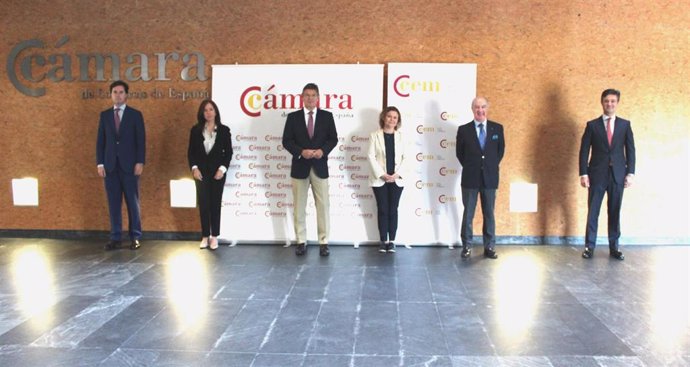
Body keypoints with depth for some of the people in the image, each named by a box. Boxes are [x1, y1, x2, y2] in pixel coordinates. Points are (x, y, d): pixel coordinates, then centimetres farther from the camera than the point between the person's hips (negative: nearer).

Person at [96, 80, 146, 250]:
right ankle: (116, 238, 9)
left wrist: (140, 162, -9)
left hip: (129, 165, -2)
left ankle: (135, 237, 8)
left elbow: (141, 140, -1)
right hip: (110, 165, 3)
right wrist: (100, 163, 1)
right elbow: (100, 141, 9)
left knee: (132, 201, 1)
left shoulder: (135, 115, 3)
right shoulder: (105, 115, 10)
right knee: (113, 202, 4)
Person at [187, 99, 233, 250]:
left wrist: (222, 169, -11)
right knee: (203, 204, 2)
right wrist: (194, 168, -9)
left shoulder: (224, 130, 1)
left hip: (217, 171, -1)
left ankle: (214, 236, 9)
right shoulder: (196, 130, 4)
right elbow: (191, 151, 4)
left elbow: (228, 152, 0)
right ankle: (205, 236, 10)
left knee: (215, 203, 2)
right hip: (201, 172, 1)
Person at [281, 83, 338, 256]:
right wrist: (301, 151, -16)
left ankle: (323, 242, 7)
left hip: (320, 166, 0)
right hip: (300, 166, 0)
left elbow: (333, 138, 3)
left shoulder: (327, 116, 5)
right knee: (299, 207, 4)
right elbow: (286, 141, 0)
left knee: (323, 206, 0)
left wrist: (322, 150, -15)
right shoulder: (293, 117, 4)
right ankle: (301, 242, 13)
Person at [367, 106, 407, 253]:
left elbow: (405, 158, 3)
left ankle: (392, 241, 9)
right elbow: (371, 157, -4)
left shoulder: (401, 136, 8)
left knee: (393, 210, 3)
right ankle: (383, 241, 8)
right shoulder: (375, 135, 3)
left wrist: (397, 174, -10)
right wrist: (381, 174, -13)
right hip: (379, 179, -1)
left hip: (396, 180, 1)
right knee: (382, 210, 2)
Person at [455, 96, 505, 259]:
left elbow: (501, 149, 12)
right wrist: (469, 167, 3)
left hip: (490, 177, 1)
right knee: (468, 214, 3)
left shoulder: (497, 128, 4)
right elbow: (459, 152, 7)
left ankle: (489, 247, 15)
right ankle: (467, 246, 12)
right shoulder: (464, 129, -1)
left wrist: (492, 166, 5)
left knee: (489, 214, 8)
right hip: (470, 178, -1)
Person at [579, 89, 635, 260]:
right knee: (593, 211, 0)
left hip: (618, 175, 1)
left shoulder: (625, 124, 8)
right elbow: (584, 151, 0)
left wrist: (630, 173, -1)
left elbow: (630, 150, 7)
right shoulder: (592, 125, 3)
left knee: (615, 212, 7)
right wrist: (583, 174, -7)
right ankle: (589, 246, 7)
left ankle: (614, 247, 14)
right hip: (597, 174, -1)